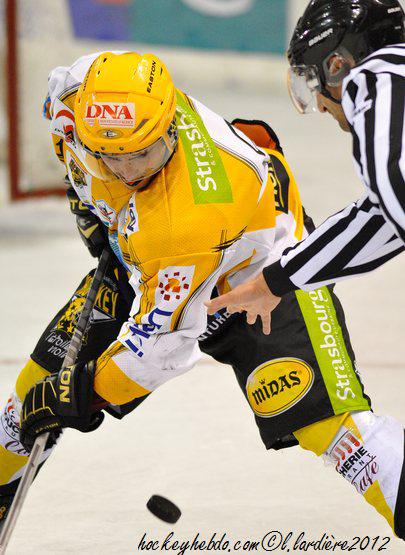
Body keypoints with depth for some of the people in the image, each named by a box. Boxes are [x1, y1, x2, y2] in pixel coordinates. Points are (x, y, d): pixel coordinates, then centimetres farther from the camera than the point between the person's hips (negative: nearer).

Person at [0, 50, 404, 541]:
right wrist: (85, 197, 2)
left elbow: (163, 342, -35)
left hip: (261, 269, -7)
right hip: (141, 261, 7)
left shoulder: (188, 217, -43)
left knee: (315, 413, -25)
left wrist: (81, 392, -27)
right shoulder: (85, 91, -26)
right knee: (44, 377, 5)